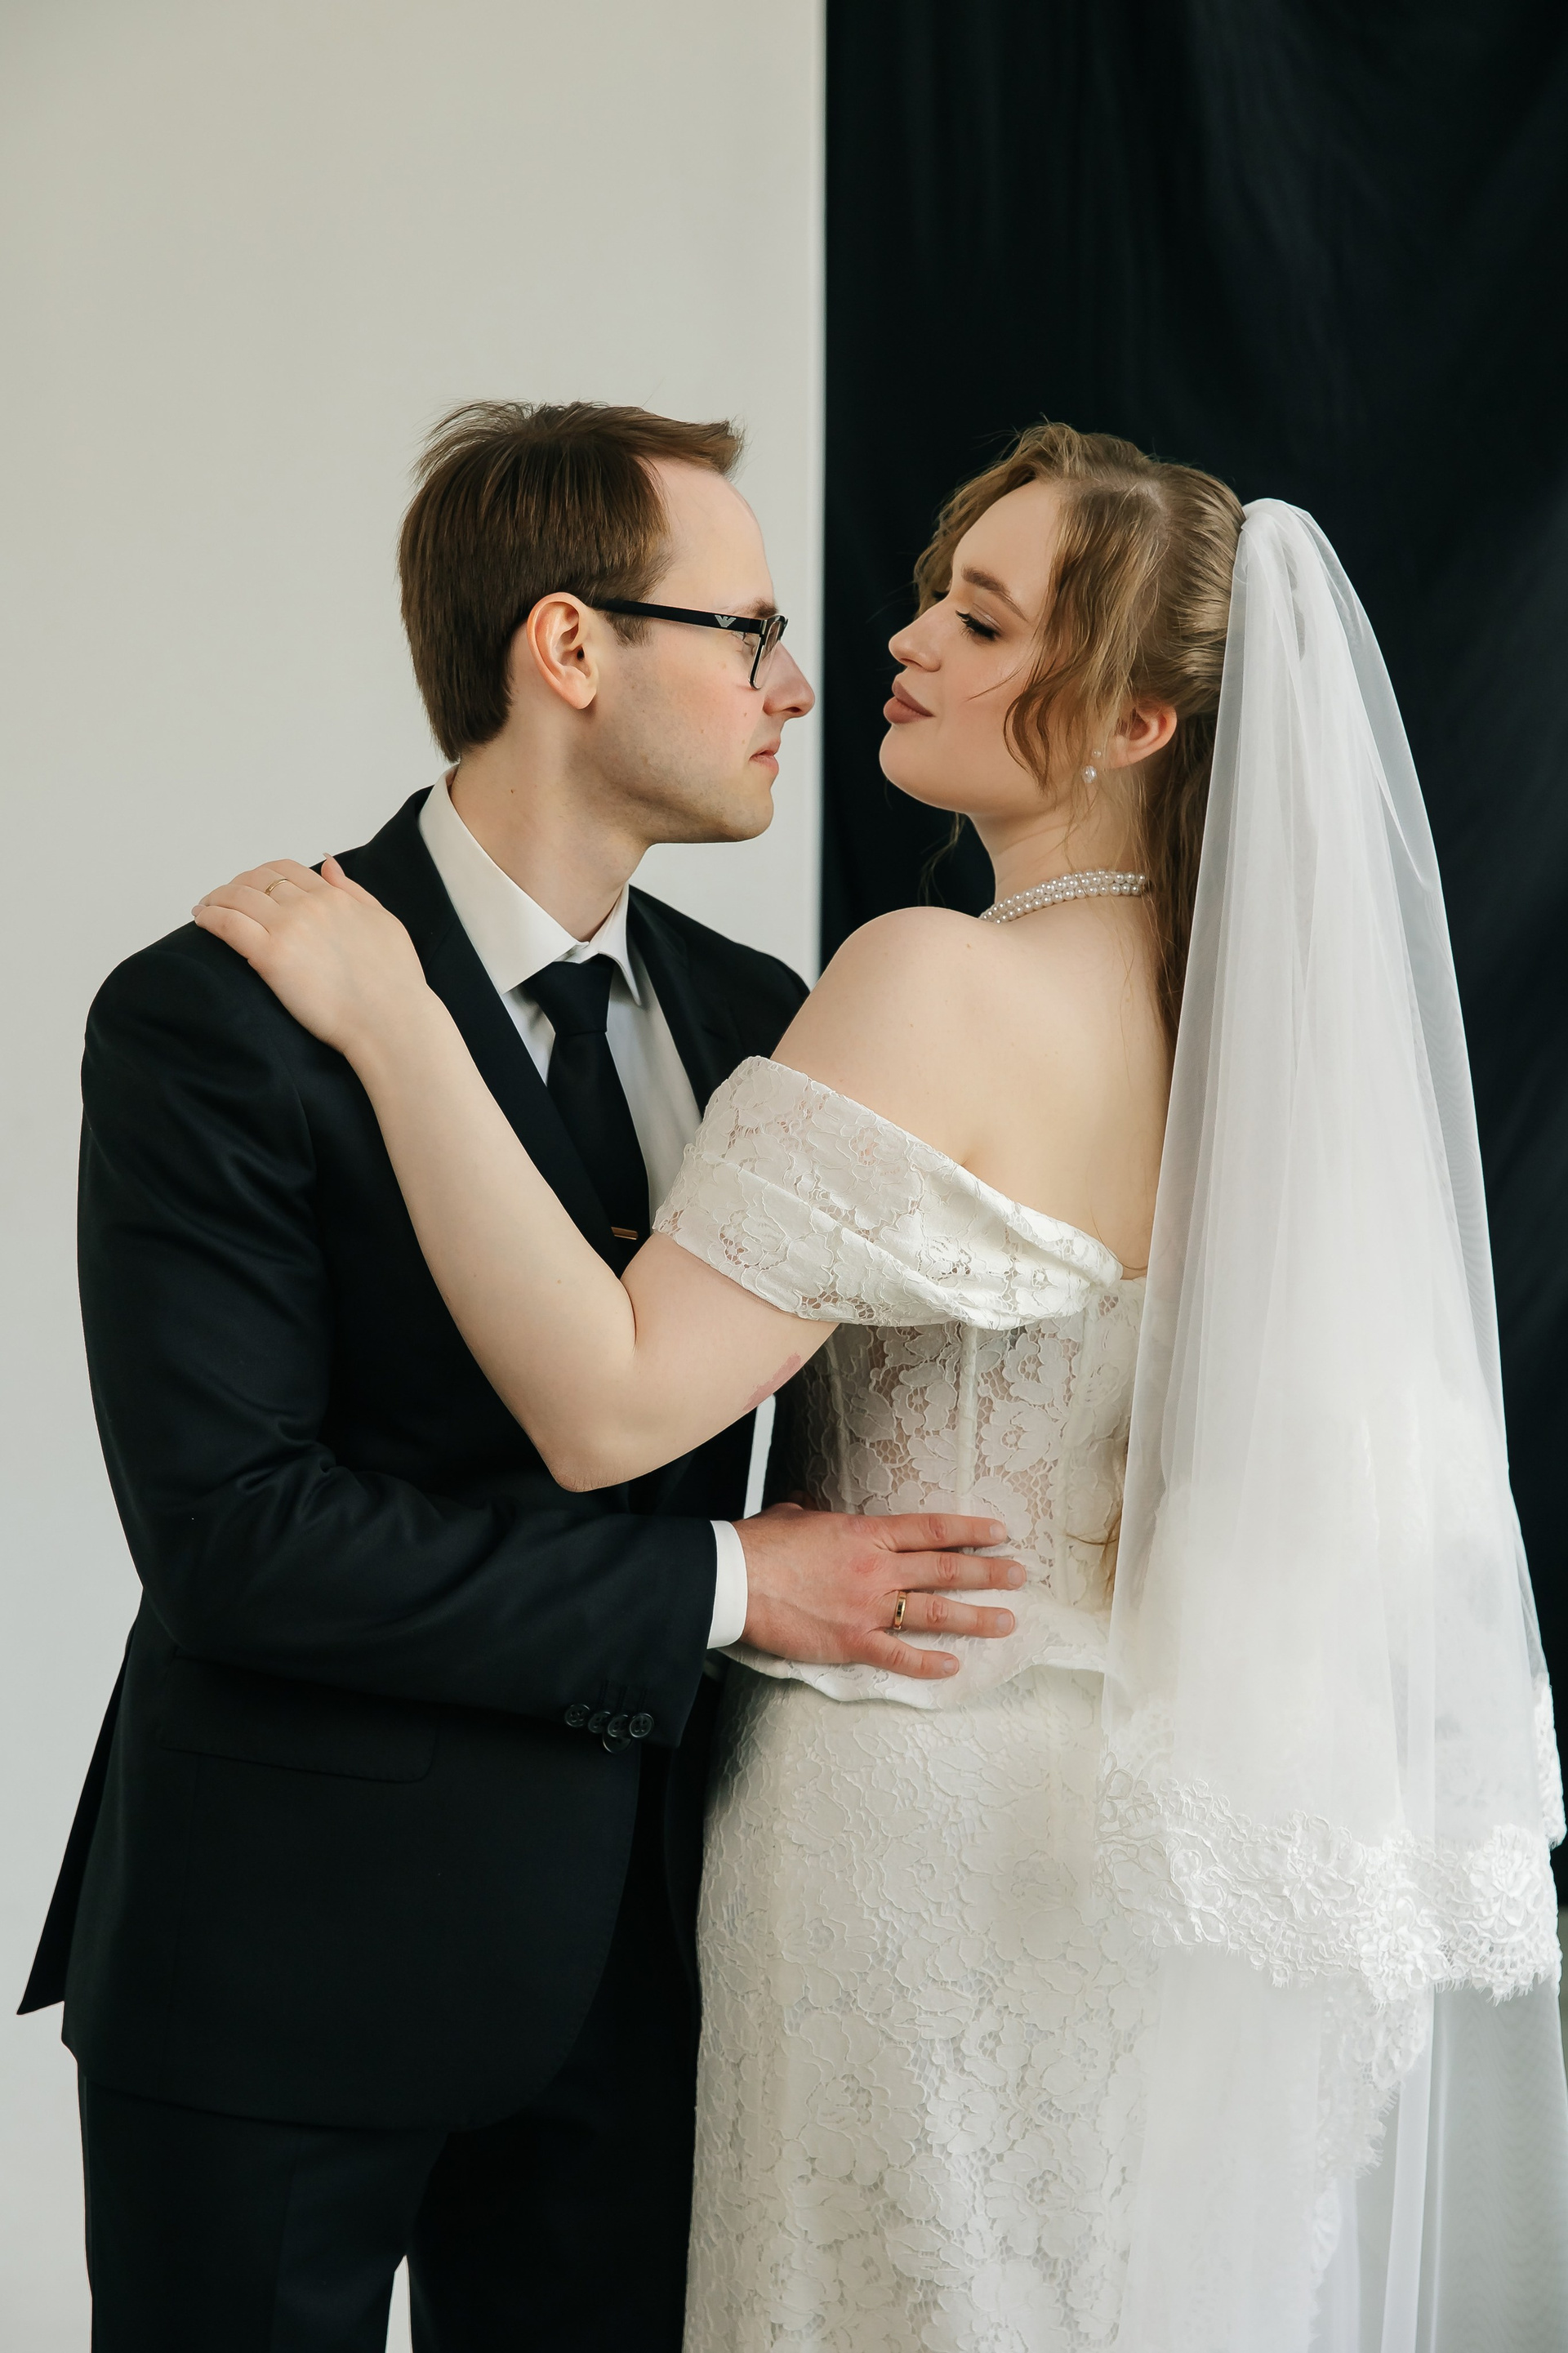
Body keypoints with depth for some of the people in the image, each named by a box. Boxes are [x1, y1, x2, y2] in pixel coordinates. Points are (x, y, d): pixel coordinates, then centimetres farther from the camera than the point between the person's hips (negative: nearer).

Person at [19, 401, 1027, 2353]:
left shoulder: (754, 1019, 5)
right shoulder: (216, 1022, -14)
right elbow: (227, 1528, -22)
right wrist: (715, 1585, -19)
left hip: (633, 1951, 6)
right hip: (291, 1967, -5)